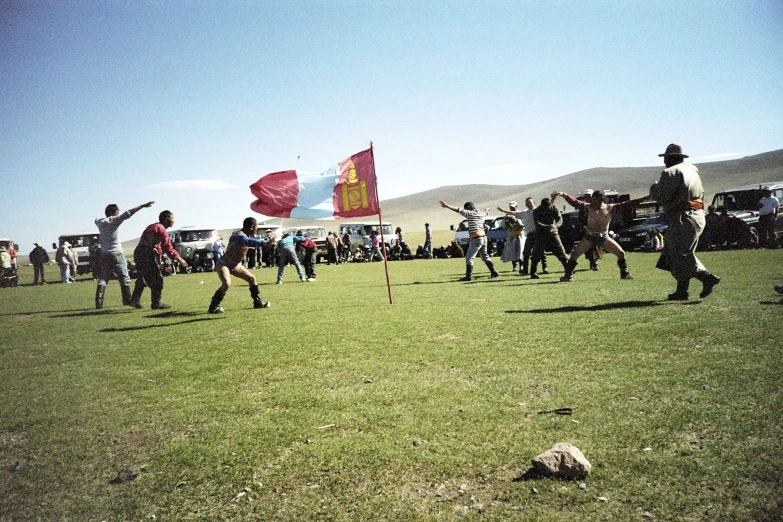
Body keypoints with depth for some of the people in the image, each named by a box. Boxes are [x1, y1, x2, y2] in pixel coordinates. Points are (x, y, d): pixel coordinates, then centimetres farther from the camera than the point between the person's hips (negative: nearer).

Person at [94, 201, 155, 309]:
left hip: (104, 255, 6)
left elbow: (96, 219, 33)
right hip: (116, 254, -6)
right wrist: (143, 206, -20)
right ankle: (127, 300, 5)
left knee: (102, 279, 6)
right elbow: (128, 213, -17)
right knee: (124, 278, 4)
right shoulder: (114, 220, -9)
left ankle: (99, 302, 1)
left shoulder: (99, 222, 9)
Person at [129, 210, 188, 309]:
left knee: (142, 278, 21)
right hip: (148, 255, -10)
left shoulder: (152, 227, 21)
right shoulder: (161, 229, -9)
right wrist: (180, 260, -4)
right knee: (157, 279, -1)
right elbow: (169, 248, -11)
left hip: (138, 254, 10)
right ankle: (156, 303, 2)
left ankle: (135, 300, 23)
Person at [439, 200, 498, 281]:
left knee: (469, 258, -4)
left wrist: (446, 206, -23)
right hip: (483, 237, 8)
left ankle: (468, 276, -7)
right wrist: (487, 210, 62)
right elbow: (486, 212, 38)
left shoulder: (470, 213, -6)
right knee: (485, 256, 22)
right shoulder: (481, 213, 14)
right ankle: (494, 272, 23)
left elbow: (458, 210, -17)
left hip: (476, 239, -8)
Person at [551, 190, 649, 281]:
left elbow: (625, 205, -8)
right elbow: (574, 202, -15)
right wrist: (563, 195, -28)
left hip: (604, 237, 1)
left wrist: (642, 199, -13)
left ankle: (625, 274, 15)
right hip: (589, 237, -1)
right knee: (574, 254, -9)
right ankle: (568, 275, 1)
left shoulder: (610, 208, -5)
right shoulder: (588, 207, -6)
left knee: (621, 253, -4)